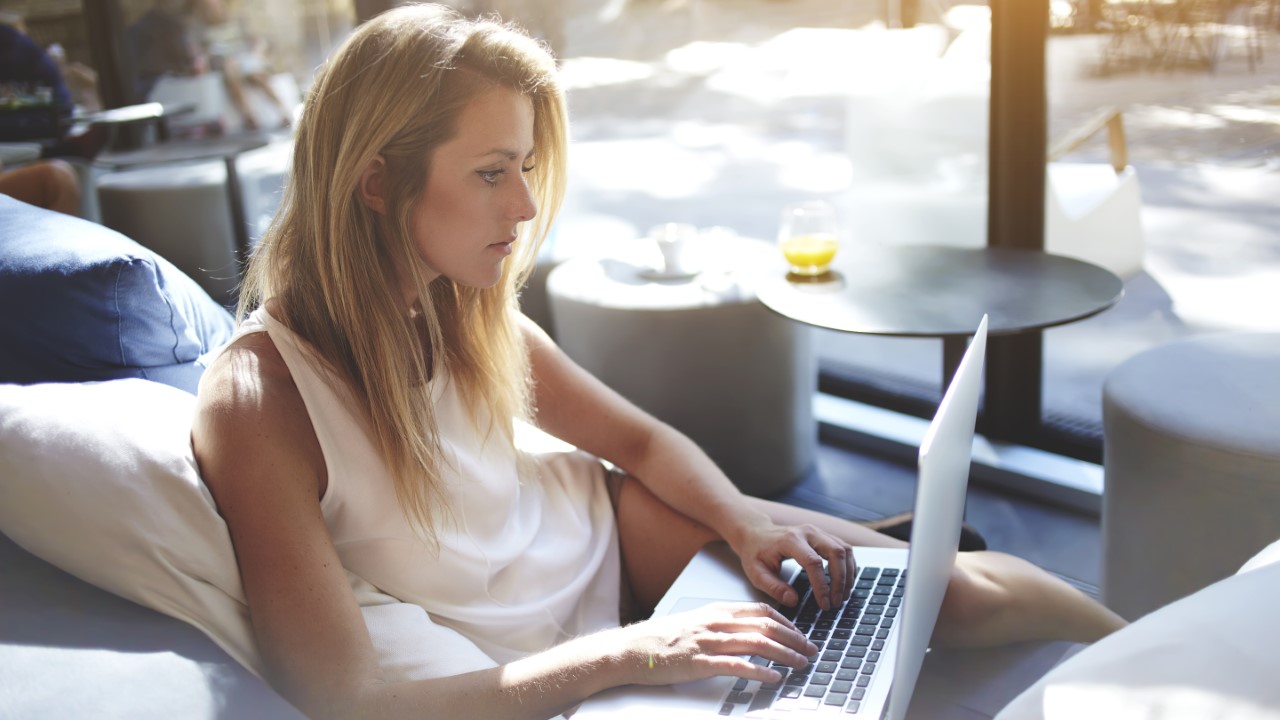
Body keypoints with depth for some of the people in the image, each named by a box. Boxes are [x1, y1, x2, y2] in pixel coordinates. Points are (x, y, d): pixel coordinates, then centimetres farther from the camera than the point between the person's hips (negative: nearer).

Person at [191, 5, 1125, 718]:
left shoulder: (464, 309, -9)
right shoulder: (255, 399, -27)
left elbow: (643, 438, 3)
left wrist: (745, 519, -17)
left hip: (615, 534, 6)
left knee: (965, 595, 1)